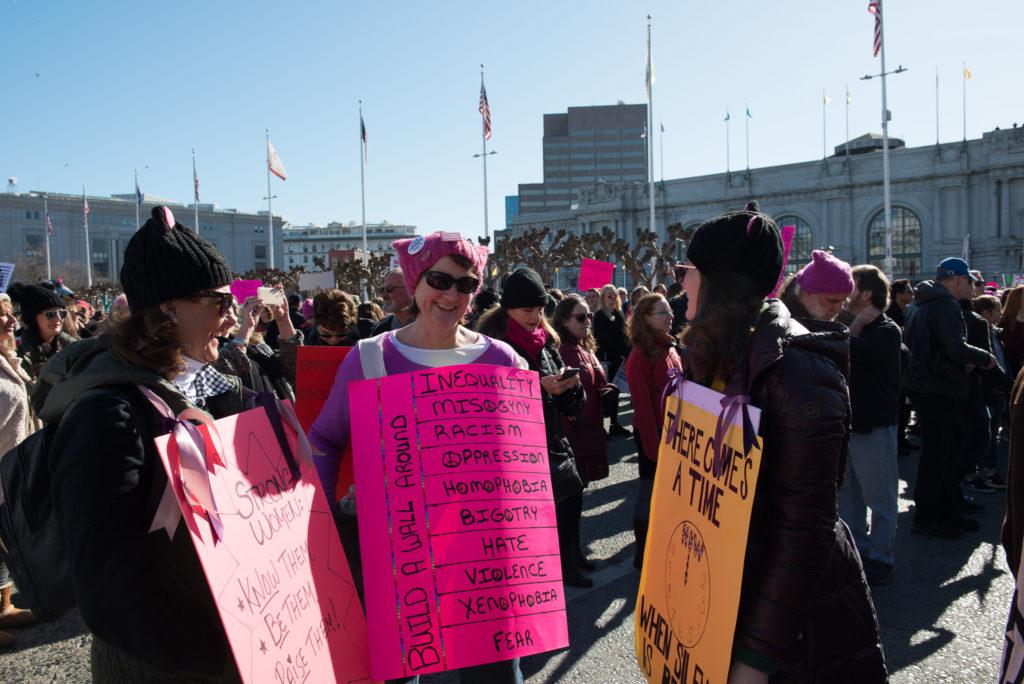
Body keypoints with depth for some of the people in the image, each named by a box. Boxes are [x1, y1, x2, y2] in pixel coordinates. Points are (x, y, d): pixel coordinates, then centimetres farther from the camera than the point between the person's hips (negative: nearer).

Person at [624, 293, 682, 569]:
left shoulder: (669, 349, 8)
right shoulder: (641, 355, -16)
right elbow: (642, 404, -18)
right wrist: (653, 443, -18)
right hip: (652, 433, -7)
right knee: (650, 491, 3)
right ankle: (644, 555, 17)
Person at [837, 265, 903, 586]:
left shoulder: (886, 331, -13)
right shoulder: (853, 327, 12)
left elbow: (847, 354, -26)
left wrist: (857, 323, -13)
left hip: (874, 426, -8)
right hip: (847, 421, 8)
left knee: (879, 497, 4)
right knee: (848, 492, 16)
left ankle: (880, 559, 15)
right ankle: (857, 549, 30)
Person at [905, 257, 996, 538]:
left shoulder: (923, 305, 16)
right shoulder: (946, 306, -16)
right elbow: (956, 348, -26)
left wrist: (967, 359, 13)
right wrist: (985, 358, -8)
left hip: (924, 386, 10)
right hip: (940, 391, -10)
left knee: (946, 452, 17)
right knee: (937, 455, -3)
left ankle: (950, 512, 27)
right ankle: (926, 518, 5)